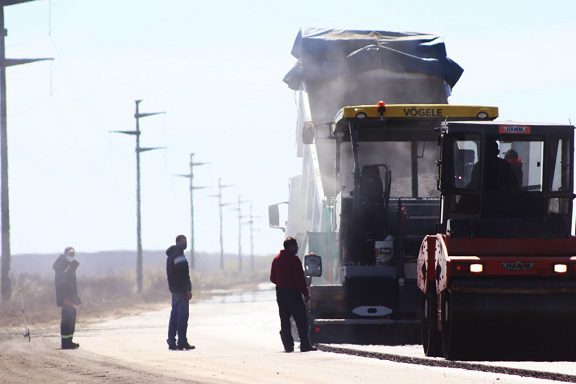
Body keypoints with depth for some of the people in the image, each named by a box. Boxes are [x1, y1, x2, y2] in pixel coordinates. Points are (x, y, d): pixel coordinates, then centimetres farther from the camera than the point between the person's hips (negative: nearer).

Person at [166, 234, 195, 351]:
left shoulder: (170, 255, 18)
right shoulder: (179, 255, -14)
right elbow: (184, 274, -19)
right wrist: (188, 289, -18)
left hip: (174, 289, 10)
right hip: (181, 289, -10)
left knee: (175, 315, 11)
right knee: (182, 315, -8)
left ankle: (171, 342, 11)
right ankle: (182, 342, -10)